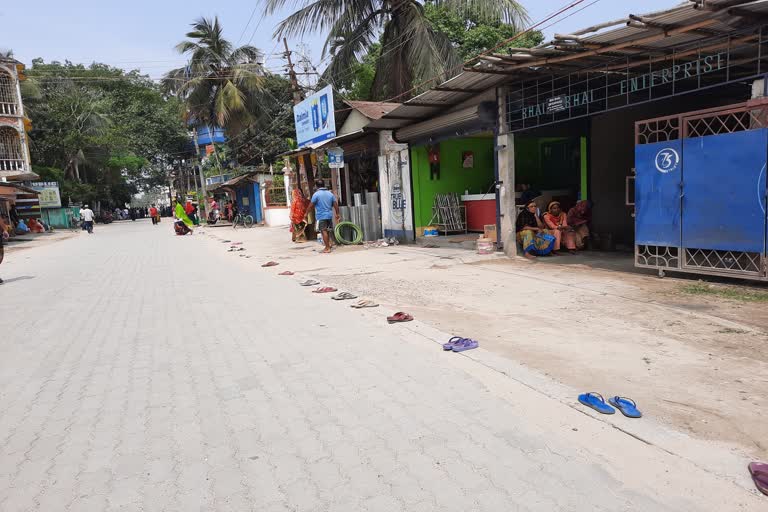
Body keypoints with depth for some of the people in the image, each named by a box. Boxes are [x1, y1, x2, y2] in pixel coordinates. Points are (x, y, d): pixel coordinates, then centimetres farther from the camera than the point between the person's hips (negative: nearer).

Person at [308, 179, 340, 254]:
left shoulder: (316, 194, -9)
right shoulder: (330, 193, 5)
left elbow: (311, 206, -8)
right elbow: (335, 204, 7)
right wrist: (337, 214, 17)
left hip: (321, 216, -5)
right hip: (329, 215, 5)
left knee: (324, 231, -3)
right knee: (328, 231, 20)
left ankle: (327, 248, -4)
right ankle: (328, 243, 29)